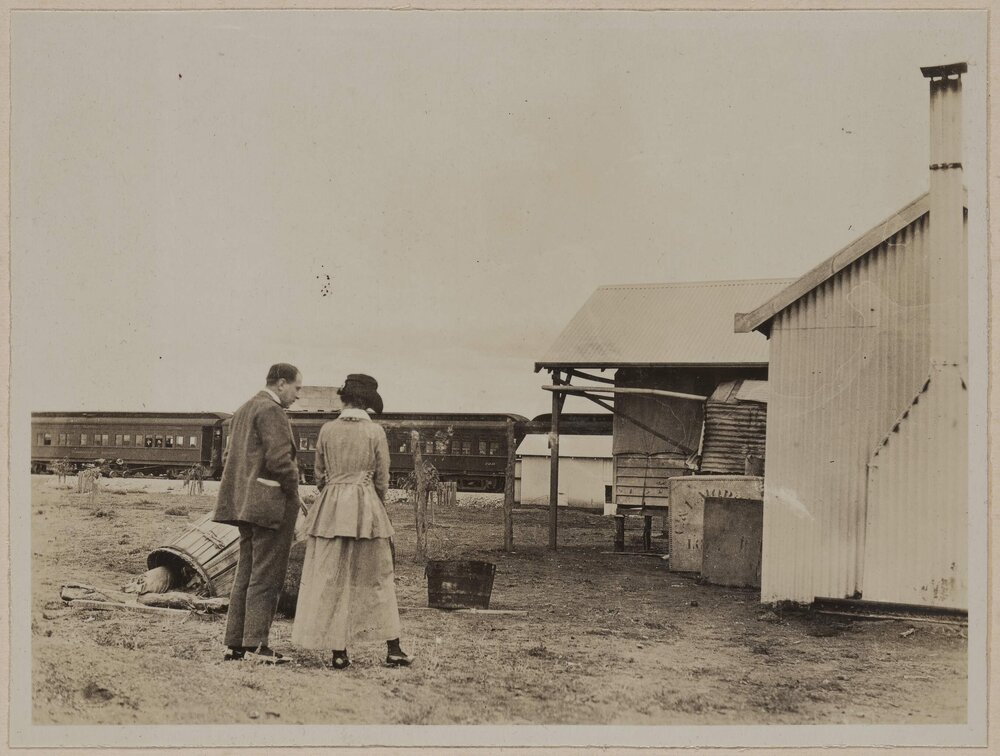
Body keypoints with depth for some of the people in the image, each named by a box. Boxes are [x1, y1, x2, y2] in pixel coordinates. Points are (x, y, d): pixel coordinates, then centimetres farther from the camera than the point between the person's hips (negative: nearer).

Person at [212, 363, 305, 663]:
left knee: (246, 574, 11)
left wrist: (244, 493, 18)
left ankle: (235, 643, 12)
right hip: (272, 503, -9)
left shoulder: (243, 411, 19)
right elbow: (279, 459, -20)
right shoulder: (272, 411, -12)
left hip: (245, 502, 9)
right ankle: (255, 645, -7)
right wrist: (295, 495, -8)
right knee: (266, 576, -7)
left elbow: (231, 456, 20)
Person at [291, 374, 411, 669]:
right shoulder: (375, 431, -4)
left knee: (331, 579, 4)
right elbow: (382, 478, 0)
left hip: (331, 505, 1)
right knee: (378, 578, 7)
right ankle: (393, 650, 8)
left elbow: (318, 473, 9)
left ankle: (338, 652, 2)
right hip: (366, 506, -1)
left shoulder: (327, 430, 1)